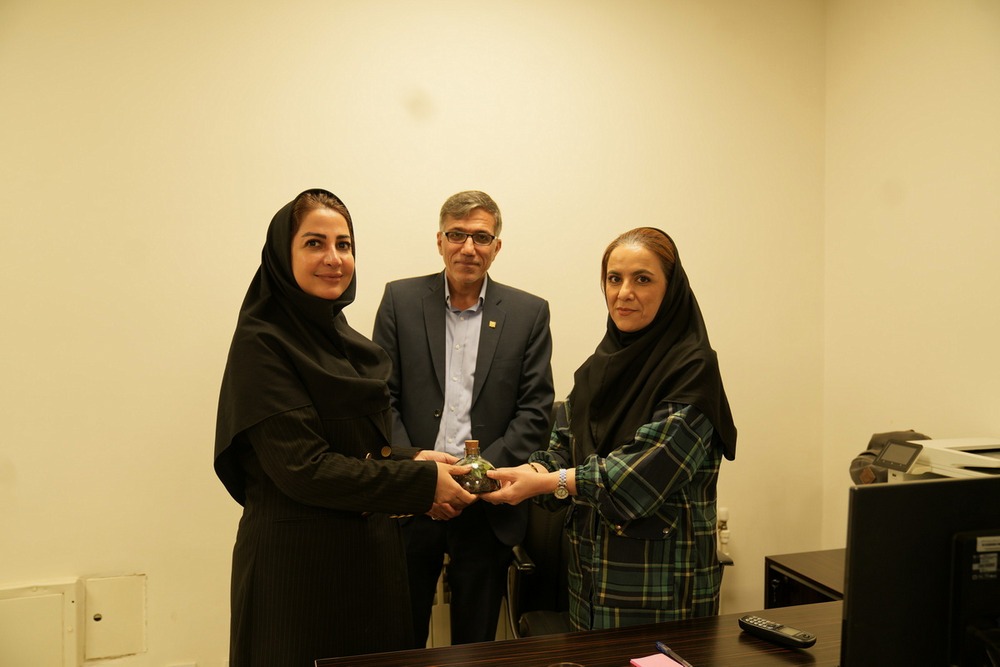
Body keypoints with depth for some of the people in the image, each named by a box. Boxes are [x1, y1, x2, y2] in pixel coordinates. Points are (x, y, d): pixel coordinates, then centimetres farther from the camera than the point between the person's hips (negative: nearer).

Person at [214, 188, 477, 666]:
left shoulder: (339, 337, 9)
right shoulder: (261, 343, -14)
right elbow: (303, 467, -20)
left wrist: (410, 462, -5)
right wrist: (422, 482, -15)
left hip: (372, 554, 7)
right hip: (298, 560, -7)